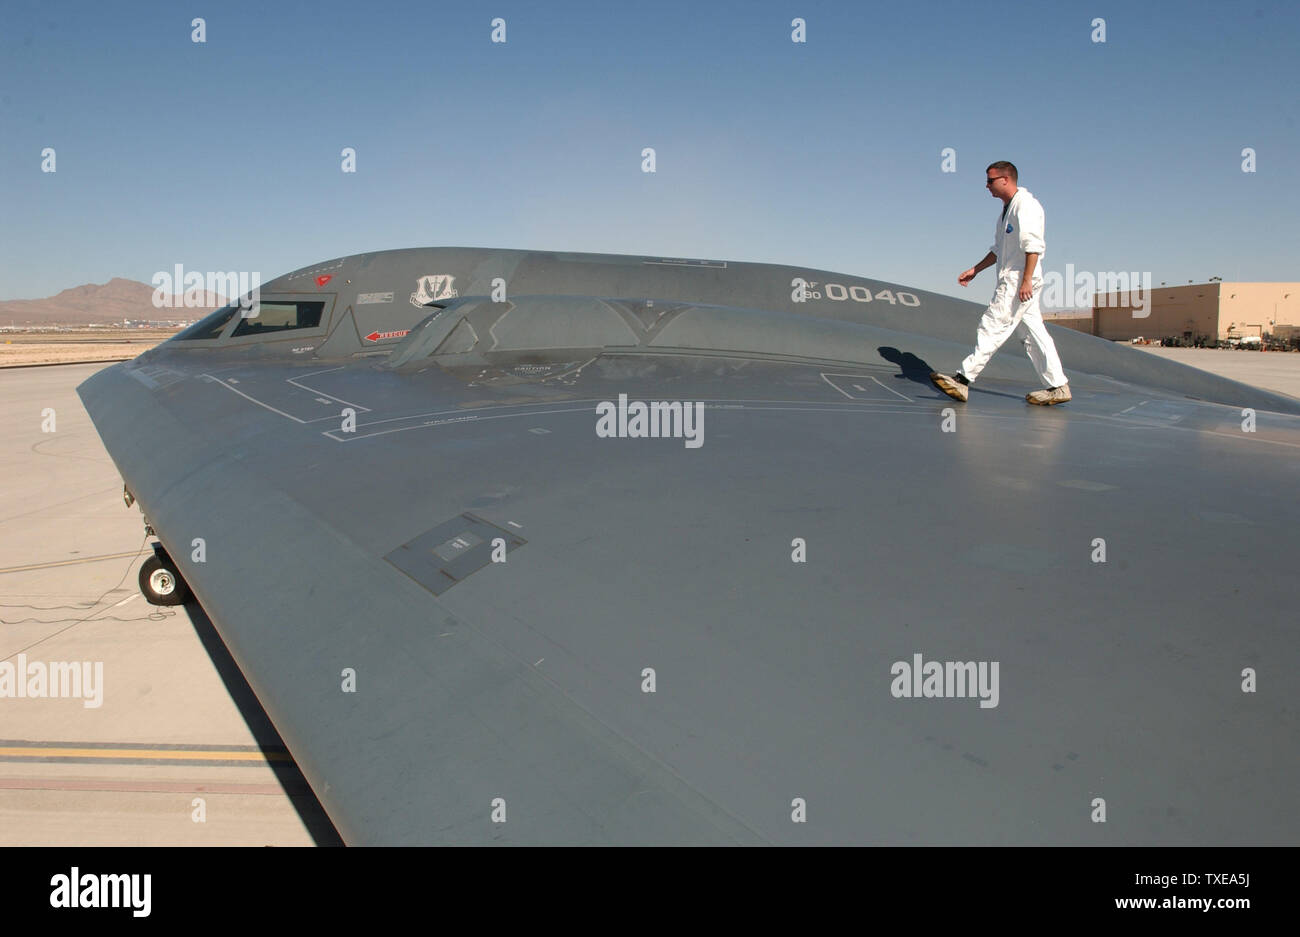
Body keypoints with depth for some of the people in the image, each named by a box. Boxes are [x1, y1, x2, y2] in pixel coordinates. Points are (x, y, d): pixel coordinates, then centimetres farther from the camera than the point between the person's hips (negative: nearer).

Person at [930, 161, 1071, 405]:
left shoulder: (1025, 204, -10)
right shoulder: (1008, 208, 21)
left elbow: (1033, 245, -19)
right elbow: (999, 249, 27)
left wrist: (1026, 280, -25)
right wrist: (975, 270, 22)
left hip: (1019, 281, -10)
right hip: (1012, 281, 10)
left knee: (992, 327, -11)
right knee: (1035, 333, 8)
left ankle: (963, 381, -12)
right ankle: (1057, 386, 11)